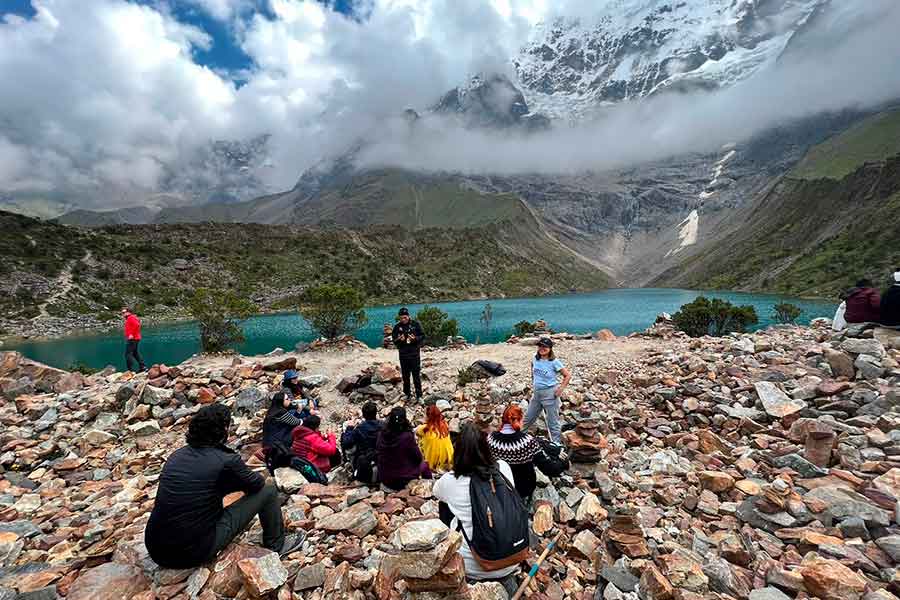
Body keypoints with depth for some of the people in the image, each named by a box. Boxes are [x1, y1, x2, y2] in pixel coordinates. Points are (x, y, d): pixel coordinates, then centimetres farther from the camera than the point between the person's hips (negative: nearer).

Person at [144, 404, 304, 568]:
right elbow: (257, 483, 0)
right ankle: (276, 545, 22)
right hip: (195, 553, -7)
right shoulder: (226, 460, -18)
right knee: (268, 491, 1)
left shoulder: (176, 455, 2)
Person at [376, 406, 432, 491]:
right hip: (403, 480, -5)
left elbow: (377, 456, 5)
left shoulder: (381, 434, -10)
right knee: (424, 465, 19)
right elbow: (418, 458, -11)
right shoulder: (407, 436, -23)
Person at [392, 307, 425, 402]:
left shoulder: (415, 324, -2)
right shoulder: (397, 327, 3)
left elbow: (423, 336, 0)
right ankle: (407, 395, 23)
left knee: (416, 376, 0)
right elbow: (394, 340, 4)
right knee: (405, 376, 10)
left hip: (415, 354, -2)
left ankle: (419, 395, 9)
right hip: (403, 355, 2)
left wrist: (415, 338, -19)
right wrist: (399, 340, -17)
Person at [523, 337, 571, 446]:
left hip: (550, 394, -6)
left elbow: (568, 375, -9)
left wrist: (560, 389, -13)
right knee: (528, 417, 21)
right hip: (536, 393, 6)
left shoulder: (554, 362, -14)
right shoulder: (535, 359, 0)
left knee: (552, 422, 5)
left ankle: (556, 444, 20)